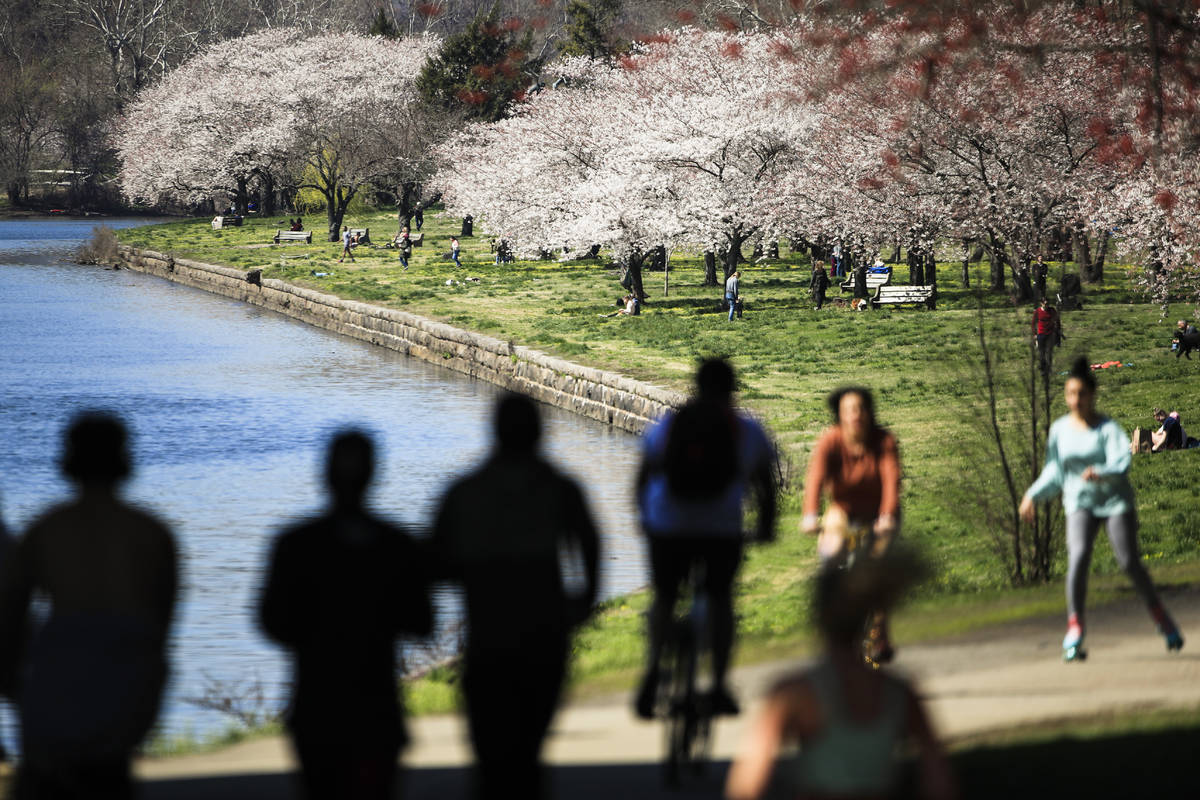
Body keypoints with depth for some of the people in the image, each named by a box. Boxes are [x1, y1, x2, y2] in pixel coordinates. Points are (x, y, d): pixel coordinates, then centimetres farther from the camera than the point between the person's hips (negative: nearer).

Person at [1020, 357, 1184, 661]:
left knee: (1129, 562, -8)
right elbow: (1054, 472, 16)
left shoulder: (1109, 428, -9)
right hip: (1080, 502, 2)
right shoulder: (1060, 429, 4)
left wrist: (1101, 473, -43)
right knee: (1078, 555, -22)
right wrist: (1033, 494, 4)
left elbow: (1122, 462, -23)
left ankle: (1159, 615, 18)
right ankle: (1075, 628, -18)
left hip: (1115, 499, -2)